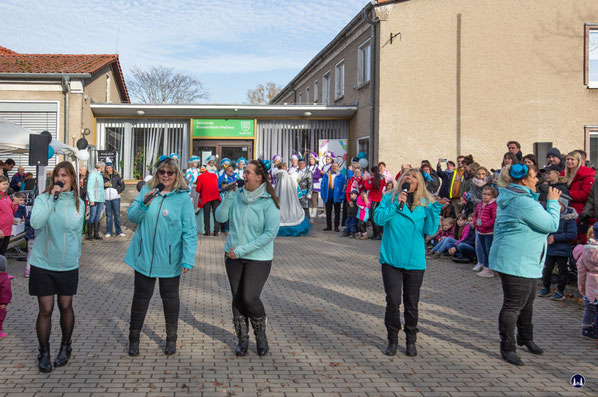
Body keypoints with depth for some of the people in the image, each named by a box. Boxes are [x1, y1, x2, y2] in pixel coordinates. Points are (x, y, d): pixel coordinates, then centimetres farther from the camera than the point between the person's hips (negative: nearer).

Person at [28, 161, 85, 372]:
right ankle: (44, 353, 19)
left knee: (65, 307, 11)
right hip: (43, 264, -2)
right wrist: (52, 198, -26)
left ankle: (65, 347, 31)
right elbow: (35, 223, -26)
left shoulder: (78, 203, 3)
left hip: (68, 265, 2)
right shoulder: (43, 198, -7)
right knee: (45, 309, 1)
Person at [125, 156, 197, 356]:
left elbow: (190, 231, -9)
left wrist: (188, 259, -15)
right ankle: (134, 338, 26)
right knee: (141, 296, 10)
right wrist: (144, 204, -20)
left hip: (169, 259, -1)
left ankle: (171, 338, 30)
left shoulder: (183, 198, -7)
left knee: (170, 297, 13)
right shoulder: (146, 191, 1)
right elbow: (131, 216, 0)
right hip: (144, 256, 2)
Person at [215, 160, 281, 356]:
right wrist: (229, 196, -14)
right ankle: (243, 340, 23)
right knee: (237, 298, 8)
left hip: (258, 258, -4)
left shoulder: (268, 202, -12)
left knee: (250, 298, -11)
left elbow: (270, 233, -16)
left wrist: (242, 250, -17)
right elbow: (220, 217, -2)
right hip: (234, 256, 4)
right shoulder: (237, 195, 1)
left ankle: (261, 335, 15)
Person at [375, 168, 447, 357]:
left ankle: (411, 340, 25)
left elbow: (430, 231, -3)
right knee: (393, 301, -2)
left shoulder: (425, 203, 4)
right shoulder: (389, 198, 4)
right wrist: (396, 204, -17)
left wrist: (436, 209, -13)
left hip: (414, 261, 1)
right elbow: (379, 218, -10)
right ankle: (393, 339, 15)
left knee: (411, 303, 8)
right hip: (391, 258, -1)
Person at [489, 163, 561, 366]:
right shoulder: (524, 202, -23)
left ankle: (525, 337, 39)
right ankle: (507, 348, 6)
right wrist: (553, 202, -5)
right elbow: (551, 225, -17)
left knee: (527, 300, 23)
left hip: (525, 262, 11)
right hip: (516, 262, -11)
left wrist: (551, 203, 14)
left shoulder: (509, 198, 10)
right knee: (513, 305, -3)